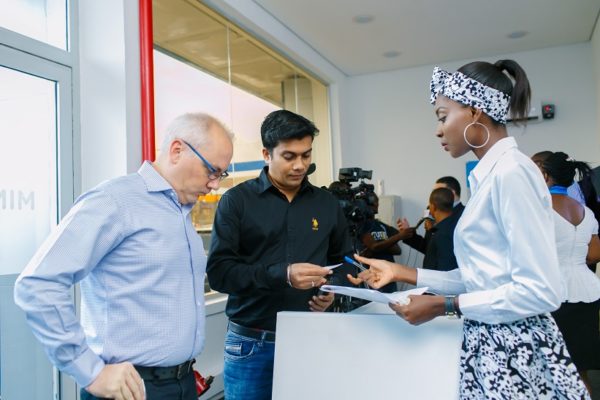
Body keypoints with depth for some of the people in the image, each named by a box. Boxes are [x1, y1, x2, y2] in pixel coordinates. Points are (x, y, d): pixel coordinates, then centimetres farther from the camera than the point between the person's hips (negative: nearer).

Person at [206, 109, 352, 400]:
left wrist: (333, 290, -5)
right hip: (251, 343, -2)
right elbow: (218, 271, -13)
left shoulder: (327, 203, 6)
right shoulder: (237, 200, -5)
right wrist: (282, 274, -24)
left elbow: (343, 260, 17)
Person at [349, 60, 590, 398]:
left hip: (515, 354, -8)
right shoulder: (493, 174, 10)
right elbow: (480, 278, 10)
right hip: (494, 346, 8)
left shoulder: (511, 171, -17)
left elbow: (542, 291, -21)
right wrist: (403, 273, 9)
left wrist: (445, 306, -15)